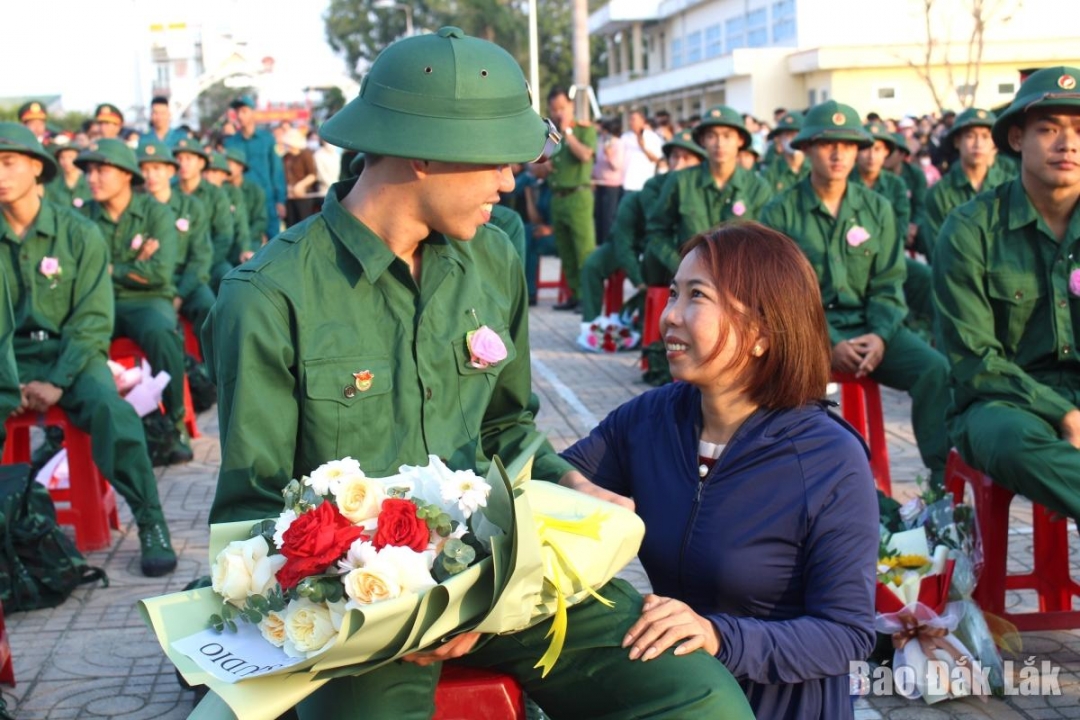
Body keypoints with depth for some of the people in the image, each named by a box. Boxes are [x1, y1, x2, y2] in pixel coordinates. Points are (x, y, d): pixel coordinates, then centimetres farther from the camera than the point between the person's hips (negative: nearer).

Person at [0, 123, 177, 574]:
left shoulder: (78, 233, 0)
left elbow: (93, 320, -3)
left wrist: (56, 382, -13)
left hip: (73, 354, -1)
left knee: (112, 410, -30)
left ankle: (151, 524, -19)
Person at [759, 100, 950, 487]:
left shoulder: (877, 208, 10)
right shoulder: (781, 212, 1)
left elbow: (888, 284, 8)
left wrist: (880, 335, -12)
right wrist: (829, 344, -16)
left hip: (869, 326, 3)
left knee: (937, 369, -24)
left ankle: (944, 483, -19)